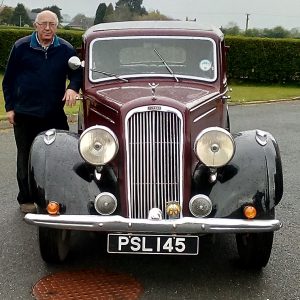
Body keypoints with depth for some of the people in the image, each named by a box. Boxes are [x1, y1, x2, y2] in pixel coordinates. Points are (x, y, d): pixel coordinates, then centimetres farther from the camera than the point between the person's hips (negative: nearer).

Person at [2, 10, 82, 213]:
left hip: (55, 114, 1)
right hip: (25, 114, -1)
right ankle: (26, 199, 20)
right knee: (26, 158, 8)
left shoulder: (66, 49, 3)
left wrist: (73, 88, -14)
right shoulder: (21, 47, 0)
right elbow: (9, 79, 5)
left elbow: (77, 73, 9)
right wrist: (10, 107, 2)